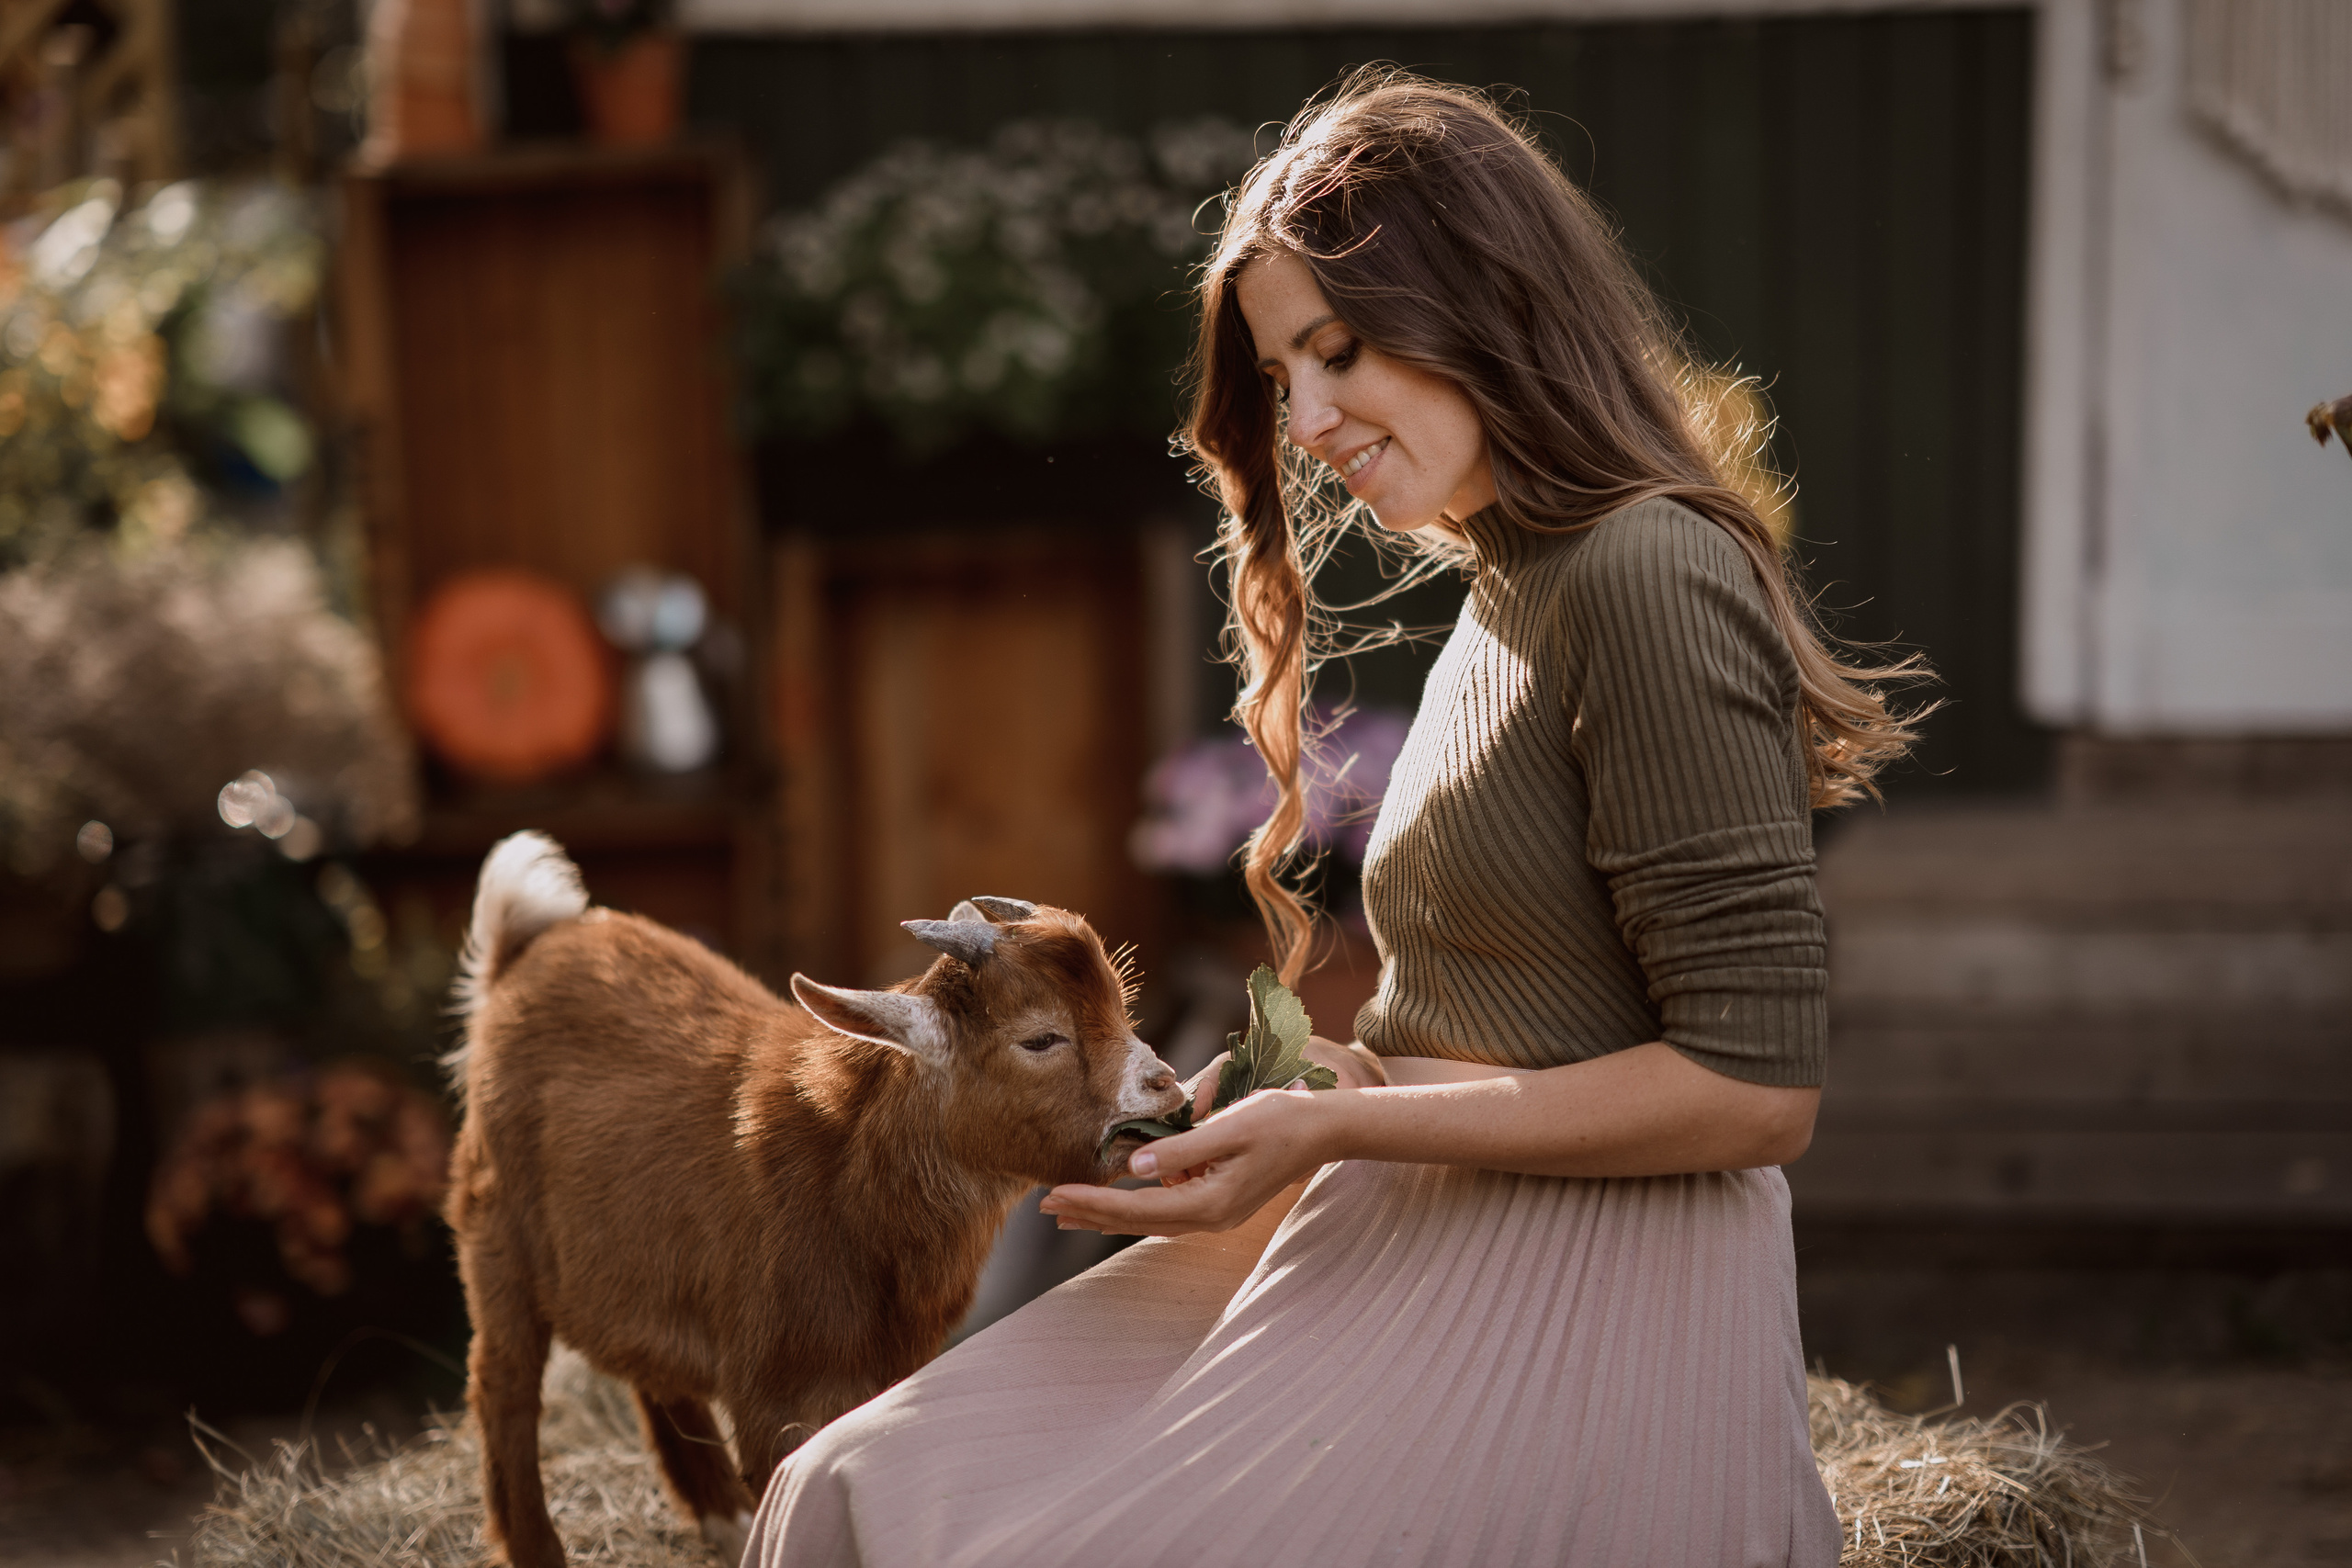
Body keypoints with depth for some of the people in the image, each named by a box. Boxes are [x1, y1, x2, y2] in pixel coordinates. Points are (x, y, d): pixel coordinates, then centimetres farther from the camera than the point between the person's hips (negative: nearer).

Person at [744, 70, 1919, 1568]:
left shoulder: (1650, 577, -14)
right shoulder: (1506, 591, 17)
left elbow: (1755, 1084, -18)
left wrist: (1337, 1126, -15)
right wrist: (1273, 1117, 3)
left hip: (1569, 1322, -9)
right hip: (1409, 1263, 9)